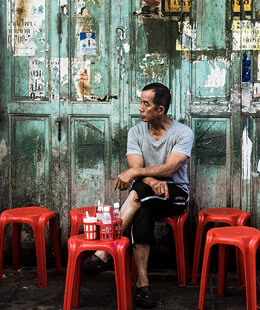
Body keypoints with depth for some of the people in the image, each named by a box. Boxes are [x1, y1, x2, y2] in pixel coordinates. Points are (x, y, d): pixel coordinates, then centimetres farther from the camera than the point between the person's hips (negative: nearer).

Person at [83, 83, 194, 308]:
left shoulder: (183, 133, -7)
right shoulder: (136, 132, 5)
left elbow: (169, 169, -20)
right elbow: (136, 167, -9)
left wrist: (134, 173, -26)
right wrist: (153, 182, -30)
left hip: (176, 194, -3)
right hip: (145, 197, 3)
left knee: (139, 190, -35)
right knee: (142, 212, -36)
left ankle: (105, 252, -38)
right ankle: (142, 283, -39)